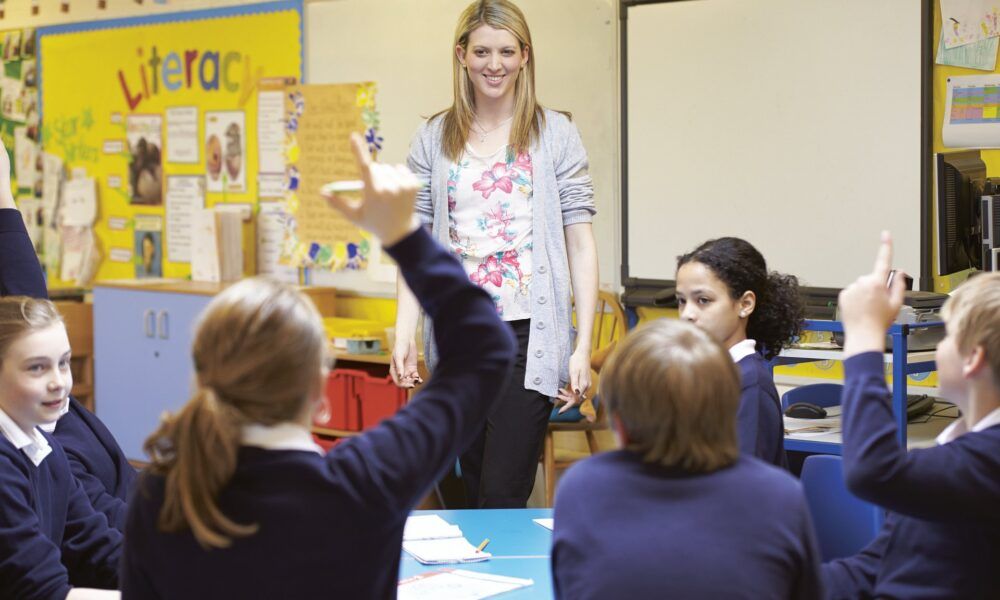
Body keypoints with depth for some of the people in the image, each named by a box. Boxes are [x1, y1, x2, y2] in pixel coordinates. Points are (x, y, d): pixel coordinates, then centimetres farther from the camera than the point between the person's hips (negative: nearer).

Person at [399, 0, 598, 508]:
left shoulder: (555, 134, 2)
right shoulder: (433, 139, 8)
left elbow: (580, 242, 0)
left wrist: (583, 346, -7)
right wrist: (404, 332, -5)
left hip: (528, 333, -3)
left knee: (503, 495, -9)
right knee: (475, 490, 11)